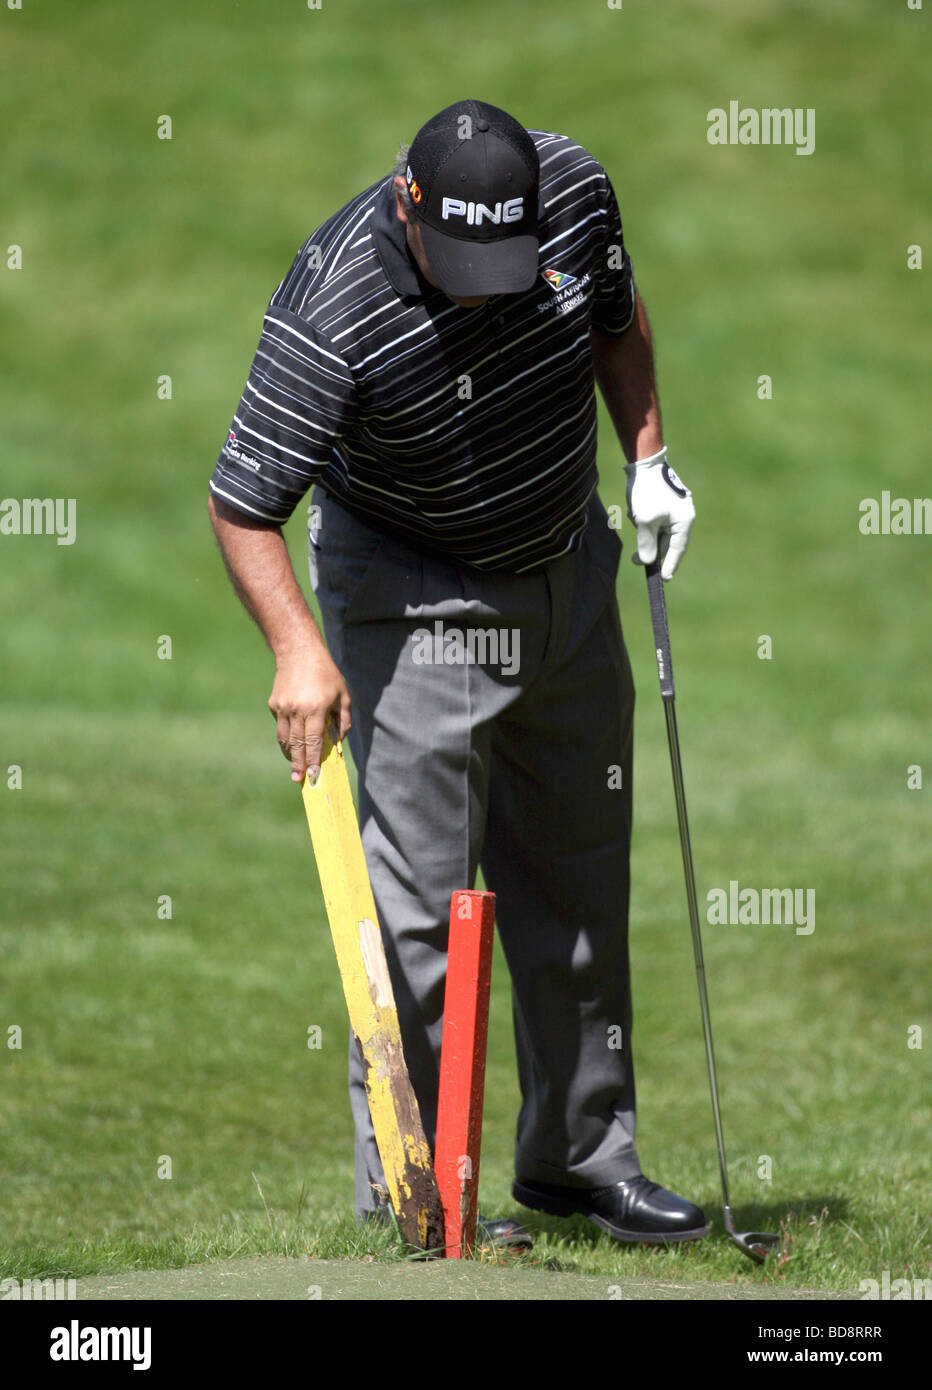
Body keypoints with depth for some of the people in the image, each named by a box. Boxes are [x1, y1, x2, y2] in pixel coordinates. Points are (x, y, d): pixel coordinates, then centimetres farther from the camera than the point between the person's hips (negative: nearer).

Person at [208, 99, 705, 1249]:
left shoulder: (575, 187, -14)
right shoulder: (334, 311, -31)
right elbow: (241, 504, -24)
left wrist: (648, 457, 3)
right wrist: (298, 648, -34)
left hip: (570, 575, 6)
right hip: (416, 601, -6)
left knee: (581, 885, 13)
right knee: (418, 905, -10)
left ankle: (580, 1154, 25)